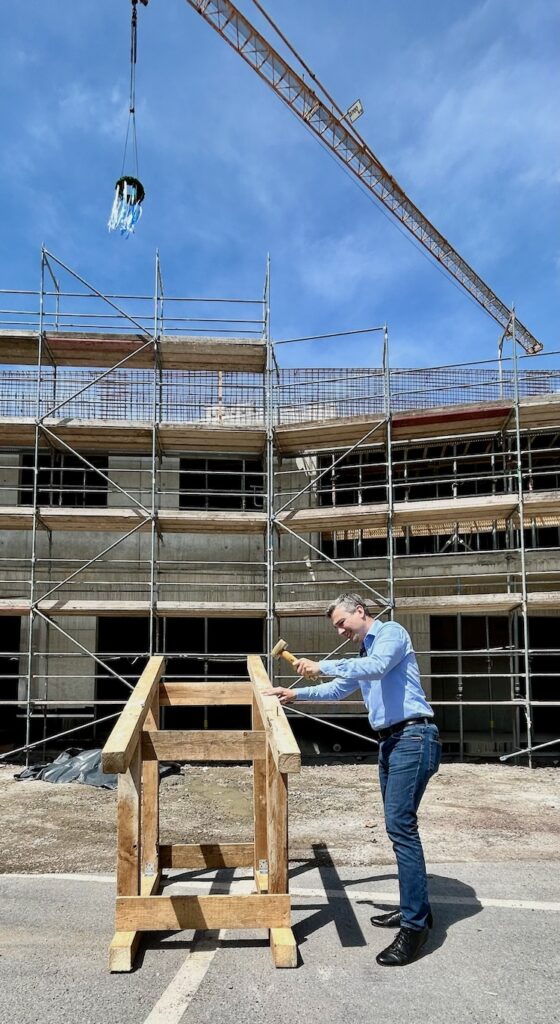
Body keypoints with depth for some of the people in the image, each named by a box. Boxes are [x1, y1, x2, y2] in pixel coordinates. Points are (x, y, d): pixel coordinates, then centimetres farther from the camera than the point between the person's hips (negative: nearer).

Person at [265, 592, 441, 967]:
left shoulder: (391, 632, -5)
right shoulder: (363, 654, 23)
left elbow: (377, 667, -26)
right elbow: (337, 690, 36)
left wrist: (322, 666, -22)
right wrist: (296, 694, 30)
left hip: (413, 736, -10)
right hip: (390, 741, 10)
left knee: (401, 825, -14)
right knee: (399, 825, 13)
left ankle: (415, 924, -10)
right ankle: (415, 908, 25)